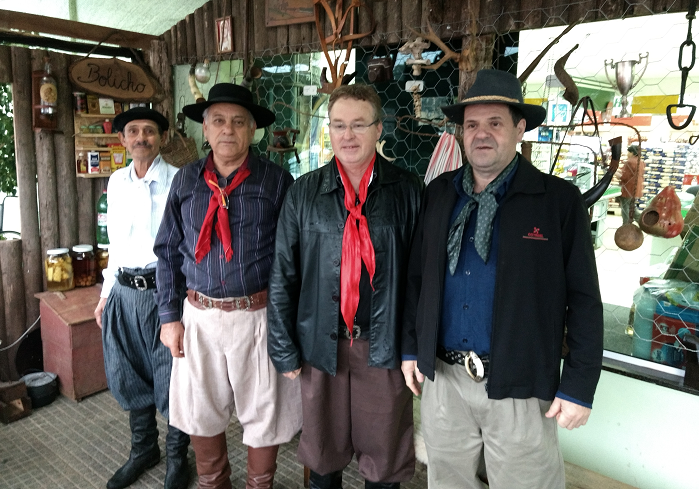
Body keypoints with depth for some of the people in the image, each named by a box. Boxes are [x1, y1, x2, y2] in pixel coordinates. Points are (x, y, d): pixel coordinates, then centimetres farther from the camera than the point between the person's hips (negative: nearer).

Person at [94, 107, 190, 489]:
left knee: (171, 379, 5)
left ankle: (176, 456, 28)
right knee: (130, 379, 17)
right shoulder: (116, 182, 10)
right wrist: (106, 294, 17)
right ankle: (143, 450, 39)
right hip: (124, 293, 6)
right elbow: (115, 243, 16)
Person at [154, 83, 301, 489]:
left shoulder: (276, 180, -4)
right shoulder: (186, 180, 5)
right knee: (200, 412, 17)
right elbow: (168, 252, 8)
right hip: (199, 316, 3)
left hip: (257, 314, -3)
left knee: (263, 413, 12)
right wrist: (170, 316, 3)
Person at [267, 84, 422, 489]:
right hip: (321, 344, 1)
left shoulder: (408, 190, -3)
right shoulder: (304, 193, 0)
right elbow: (283, 276, 2)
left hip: (385, 346, -1)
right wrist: (284, 349, 2)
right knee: (323, 449, 19)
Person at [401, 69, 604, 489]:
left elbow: (584, 299, -7)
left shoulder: (559, 199, -7)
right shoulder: (439, 193, 4)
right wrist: (411, 347, 10)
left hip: (519, 386, -3)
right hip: (442, 378, 4)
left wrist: (579, 387, -7)